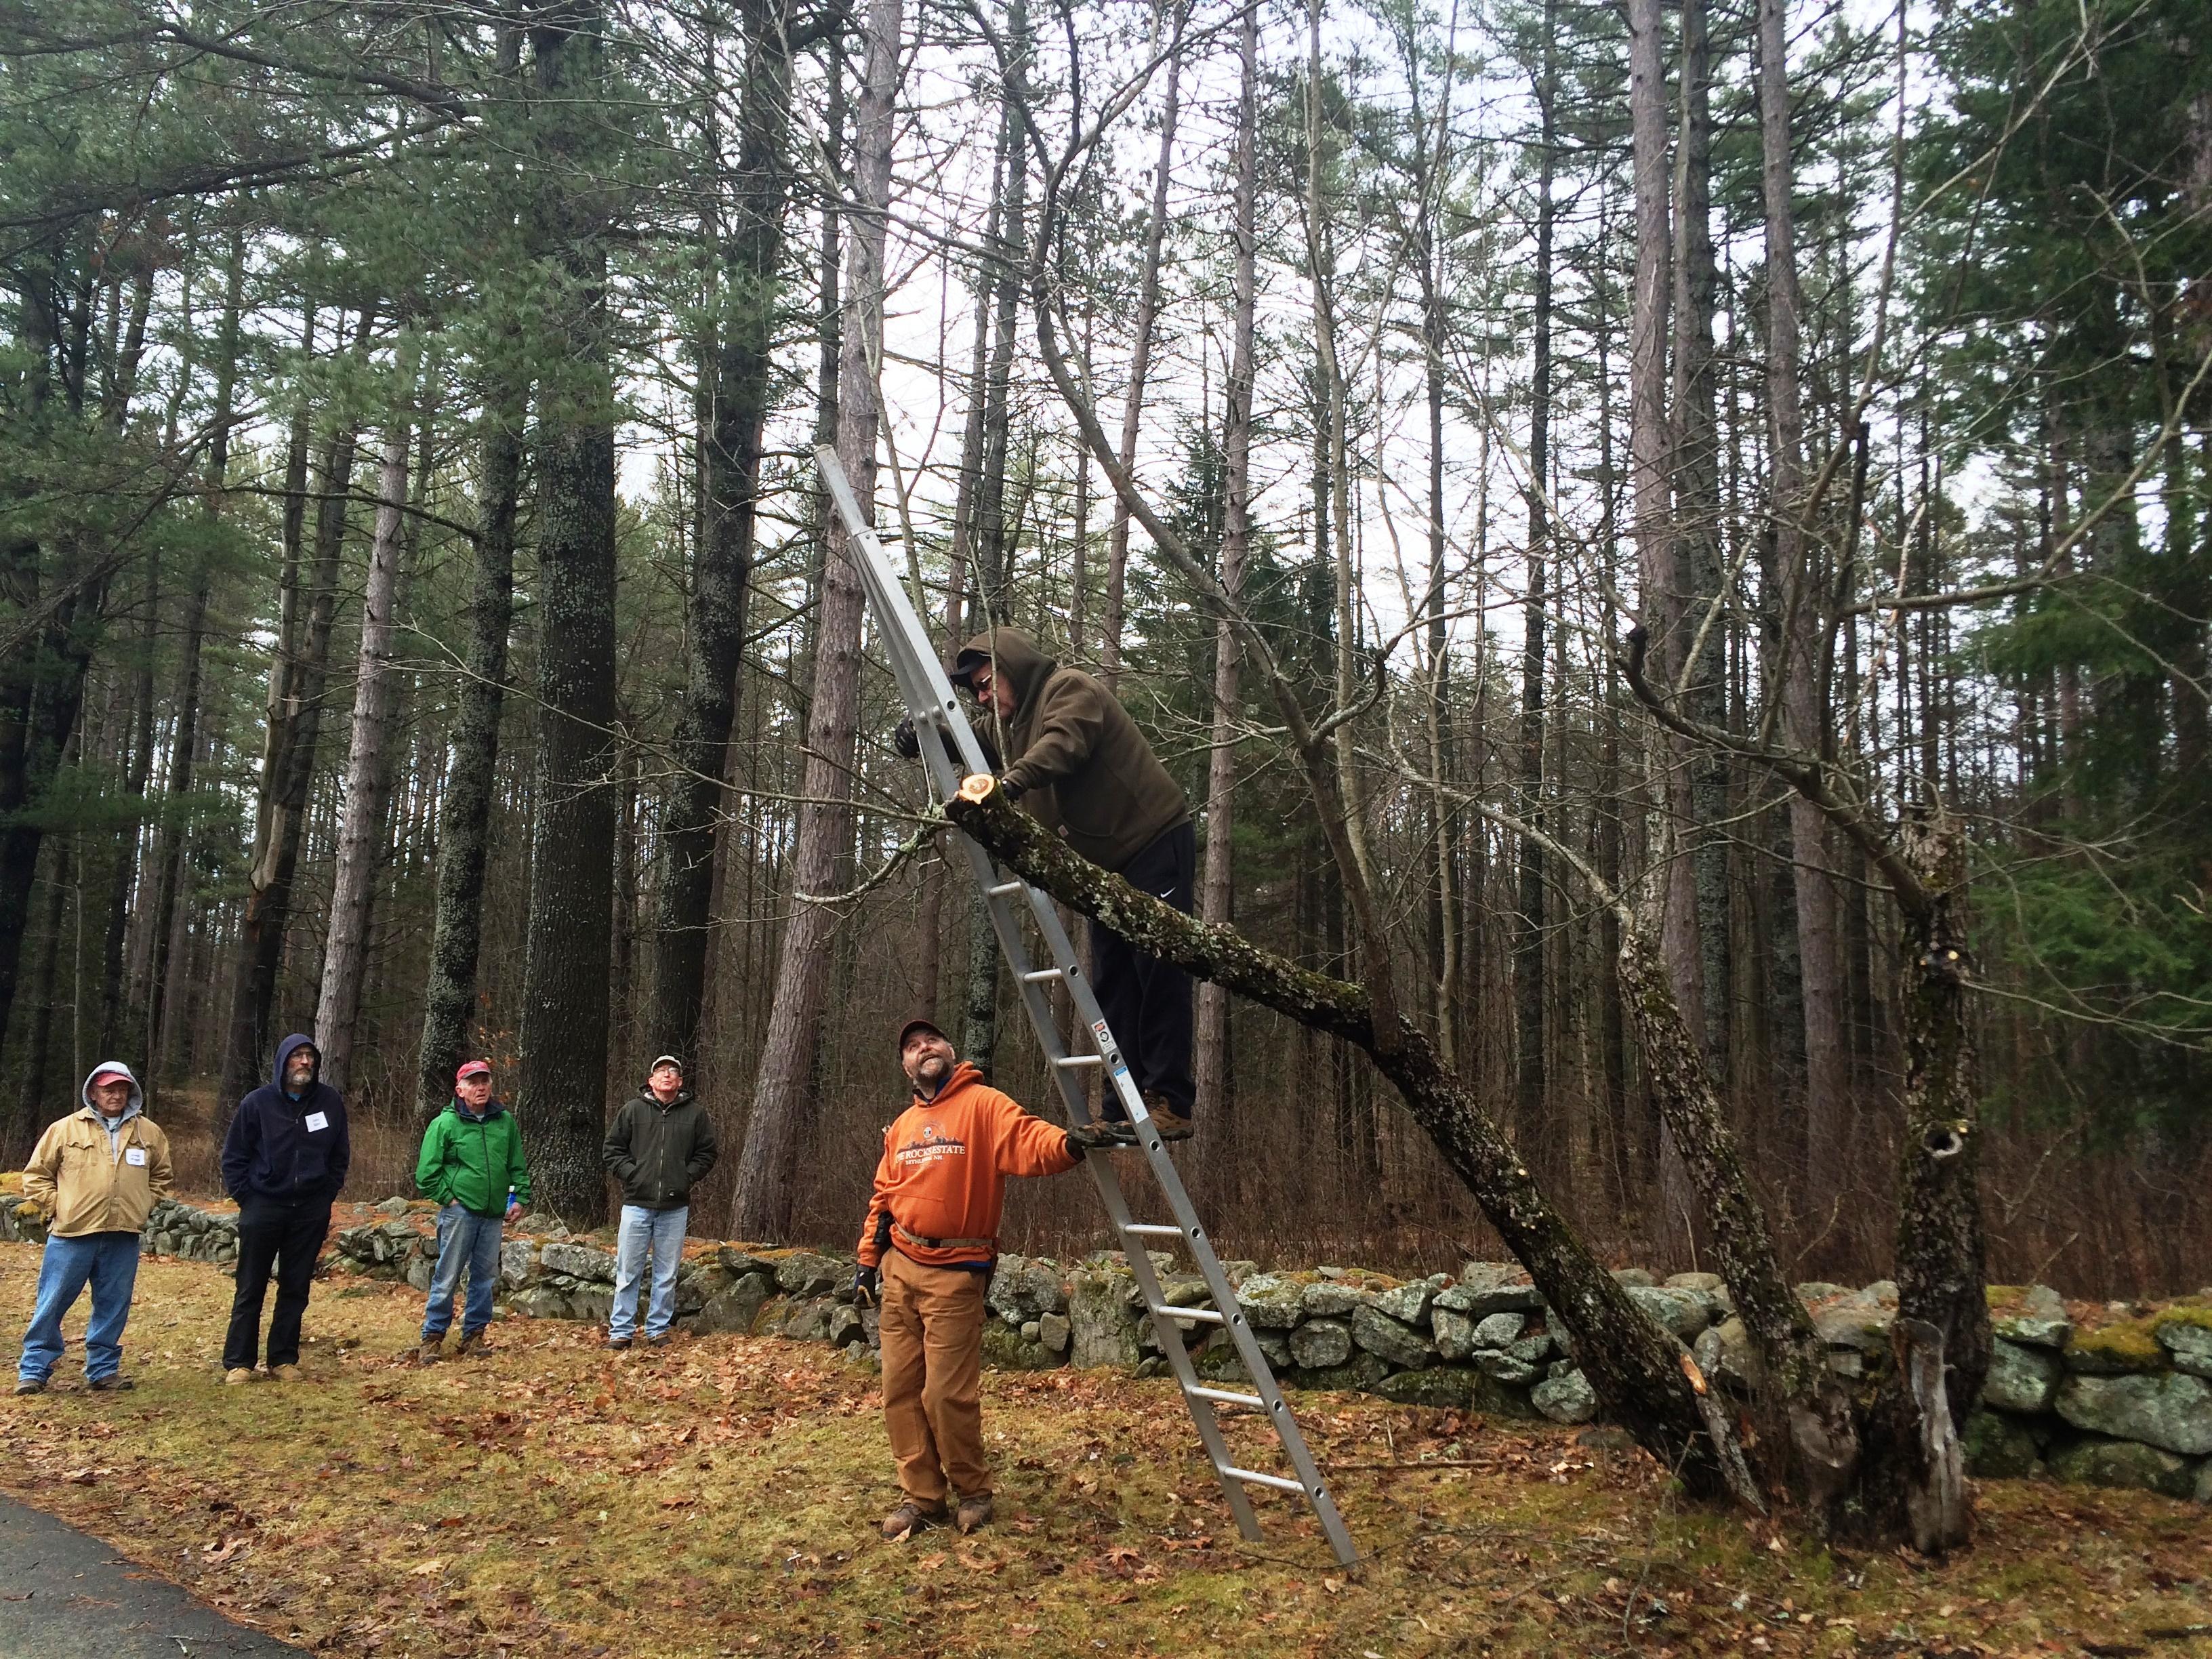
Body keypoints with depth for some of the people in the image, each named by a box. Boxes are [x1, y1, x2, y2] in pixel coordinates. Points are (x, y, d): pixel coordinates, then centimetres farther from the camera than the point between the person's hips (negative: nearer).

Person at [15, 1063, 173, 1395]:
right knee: (52, 1305, 2)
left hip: (123, 1237, 3)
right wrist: (58, 1207, -2)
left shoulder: (149, 1133, 9)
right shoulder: (66, 1129, 1)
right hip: (72, 1234, -2)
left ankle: (103, 1369, 19)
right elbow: (36, 1175, 6)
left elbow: (161, 1176, 22)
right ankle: (33, 1371, 12)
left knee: (113, 1307, 8)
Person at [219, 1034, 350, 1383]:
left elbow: (341, 1154, 11)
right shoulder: (258, 1102, -4)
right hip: (263, 1207, -2)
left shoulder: (330, 1101, 1)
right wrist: (244, 1196, -3)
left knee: (296, 1288, 7)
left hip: (312, 1210, 2)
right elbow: (234, 1155, 3)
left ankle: (284, 1359, 16)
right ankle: (238, 1362, 10)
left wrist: (329, 1193, 5)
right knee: (251, 1289, 3)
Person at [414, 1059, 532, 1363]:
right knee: (447, 1277, -1)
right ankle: (432, 1338, 9)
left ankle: (474, 1335, 20)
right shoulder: (445, 1123, -5)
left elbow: (519, 1166, 15)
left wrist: (520, 1198, 6)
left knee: (485, 1277, 10)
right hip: (459, 1211, -4)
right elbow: (426, 1173, -4)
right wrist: (447, 1198, -8)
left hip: (494, 1214, 5)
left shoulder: (505, 1121, 9)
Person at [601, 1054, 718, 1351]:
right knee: (628, 1271, 3)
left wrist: (688, 1177, -3)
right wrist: (629, 1174, -5)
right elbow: (612, 1148, 7)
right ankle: (621, 1331, 11)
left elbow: (708, 1152, 9)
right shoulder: (633, 1109, 3)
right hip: (637, 1203, -1)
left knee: (667, 1274, 7)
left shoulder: (695, 1113, 5)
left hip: (675, 1207, 1)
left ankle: (658, 1330, 17)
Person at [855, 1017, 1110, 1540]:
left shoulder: (983, 1105, -6)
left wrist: (1068, 1143, -41)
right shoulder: (902, 1127, 15)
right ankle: (922, 1497, 20)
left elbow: (1027, 1140, -21)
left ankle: (973, 1492, 16)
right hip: (899, 1269, 6)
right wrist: (868, 1259, 13)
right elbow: (883, 1199, 19)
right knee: (901, 1389, 7)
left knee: (947, 1394, -6)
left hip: (955, 1274, -6)